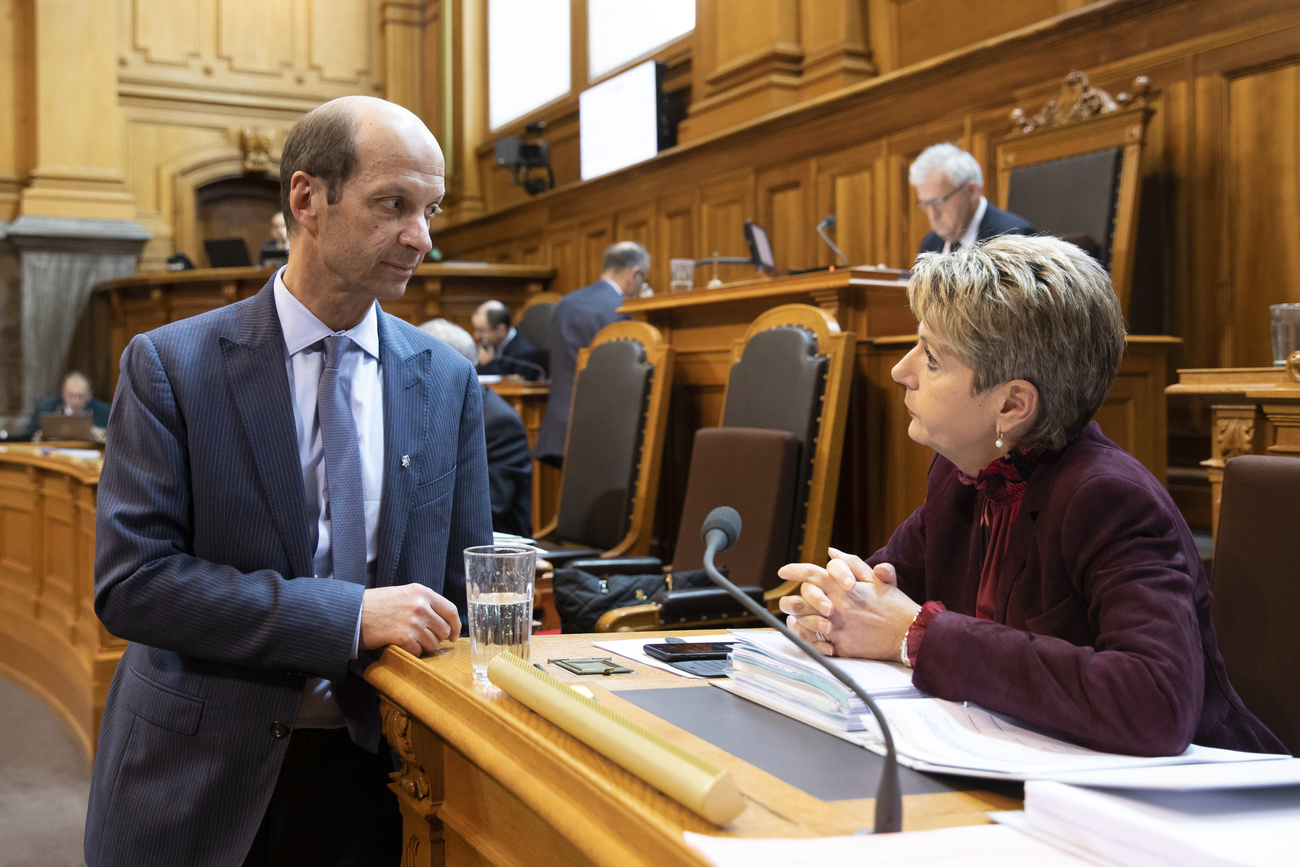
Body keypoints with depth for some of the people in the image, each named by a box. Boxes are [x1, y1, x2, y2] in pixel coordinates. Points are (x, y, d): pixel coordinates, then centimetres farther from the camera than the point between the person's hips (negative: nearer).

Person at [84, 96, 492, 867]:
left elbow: (463, 597, 5)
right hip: (200, 780, -2)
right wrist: (347, 613, -24)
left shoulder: (449, 382, 1)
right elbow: (131, 579, -16)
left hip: (370, 774, 2)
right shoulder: (170, 366, -8)